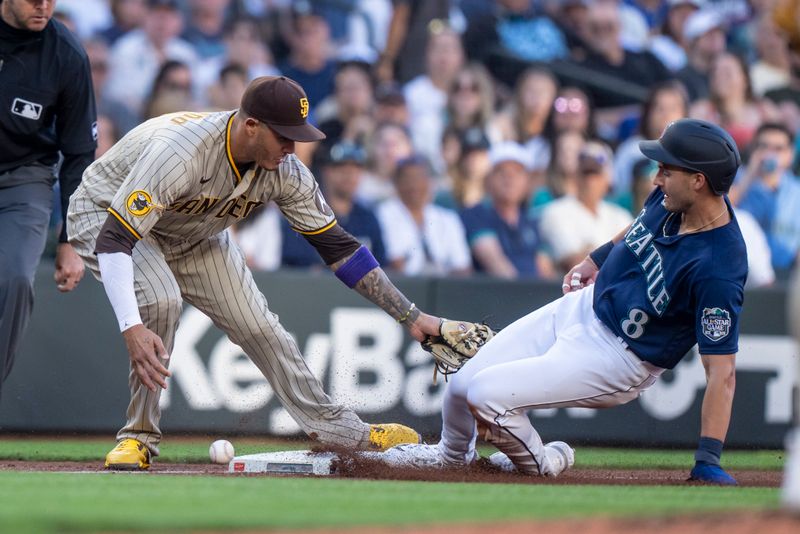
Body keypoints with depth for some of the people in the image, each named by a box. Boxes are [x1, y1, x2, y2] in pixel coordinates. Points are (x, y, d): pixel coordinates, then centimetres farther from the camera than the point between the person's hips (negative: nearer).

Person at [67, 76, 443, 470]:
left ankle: (333, 427, 17)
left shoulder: (285, 172, -20)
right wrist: (132, 328, -56)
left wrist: (411, 317, -14)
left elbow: (337, 247, -11)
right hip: (105, 215, -6)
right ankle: (138, 437, -16)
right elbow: (114, 239, -45)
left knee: (257, 324, 1)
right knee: (160, 301, -31)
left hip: (193, 237, 6)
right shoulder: (179, 151, -41)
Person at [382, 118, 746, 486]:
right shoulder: (671, 198, -10)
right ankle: (452, 454, 43)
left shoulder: (718, 273, -32)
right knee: (462, 384, 8)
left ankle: (541, 464, 11)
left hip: (618, 357, -7)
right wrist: (600, 257, 25)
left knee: (486, 394, -20)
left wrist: (708, 460, -33)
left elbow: (721, 370, -30)